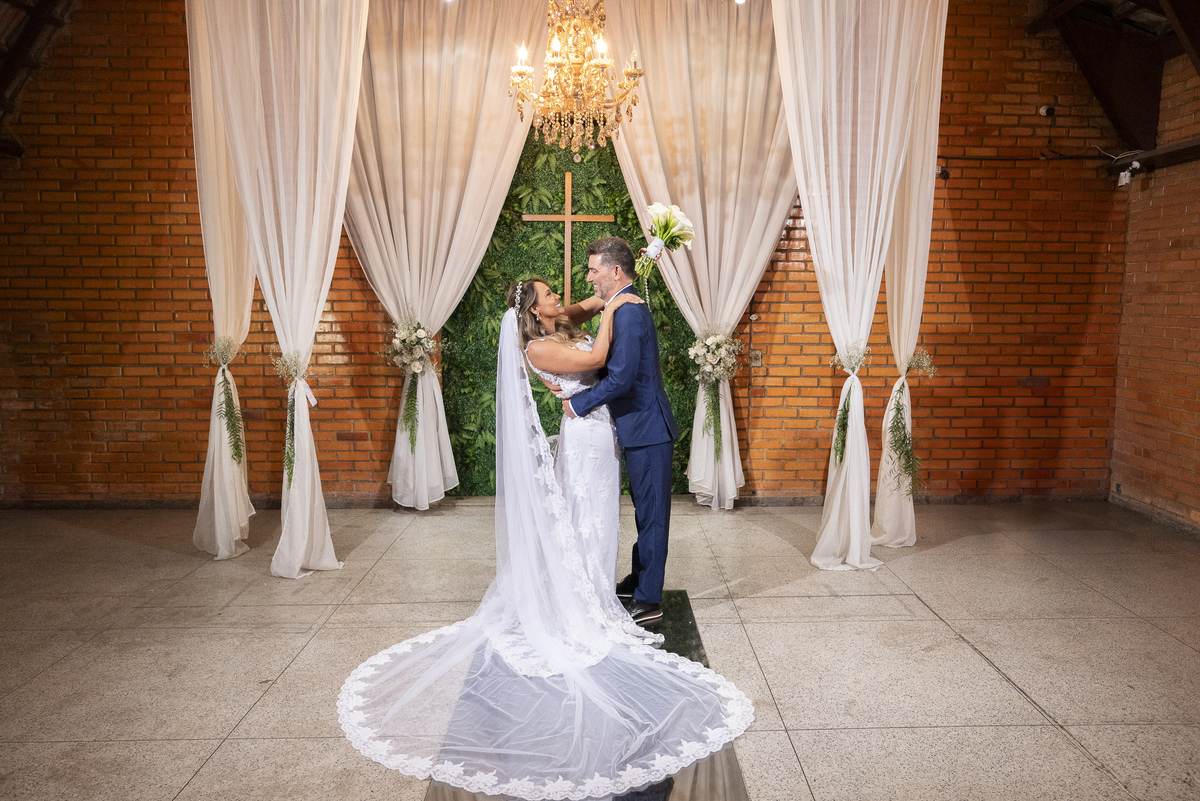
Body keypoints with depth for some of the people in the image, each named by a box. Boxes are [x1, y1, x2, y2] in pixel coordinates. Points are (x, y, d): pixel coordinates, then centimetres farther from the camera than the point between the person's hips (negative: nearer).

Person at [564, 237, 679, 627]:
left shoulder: (628, 313, -21)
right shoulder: (627, 307, 12)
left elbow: (620, 378, -27)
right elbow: (617, 365, 16)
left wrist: (578, 403, -15)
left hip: (647, 429, -10)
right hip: (642, 425, 10)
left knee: (651, 513, 0)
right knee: (645, 510, 20)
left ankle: (648, 601, 10)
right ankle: (639, 580, 35)